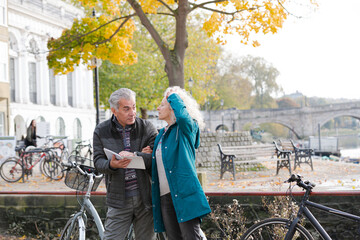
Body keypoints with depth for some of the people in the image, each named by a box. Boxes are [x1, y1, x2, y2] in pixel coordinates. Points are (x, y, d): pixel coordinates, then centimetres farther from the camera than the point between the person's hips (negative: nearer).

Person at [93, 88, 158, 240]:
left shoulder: (146, 127, 2)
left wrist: (134, 155, -25)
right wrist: (111, 165, -25)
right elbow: (98, 162, -2)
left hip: (145, 198, 1)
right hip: (119, 200, -1)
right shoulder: (101, 131, 3)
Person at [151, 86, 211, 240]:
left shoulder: (187, 128, 0)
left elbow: (182, 115, -24)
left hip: (183, 193, -7)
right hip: (164, 196, 8)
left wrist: (173, 96, -9)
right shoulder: (162, 134, 21)